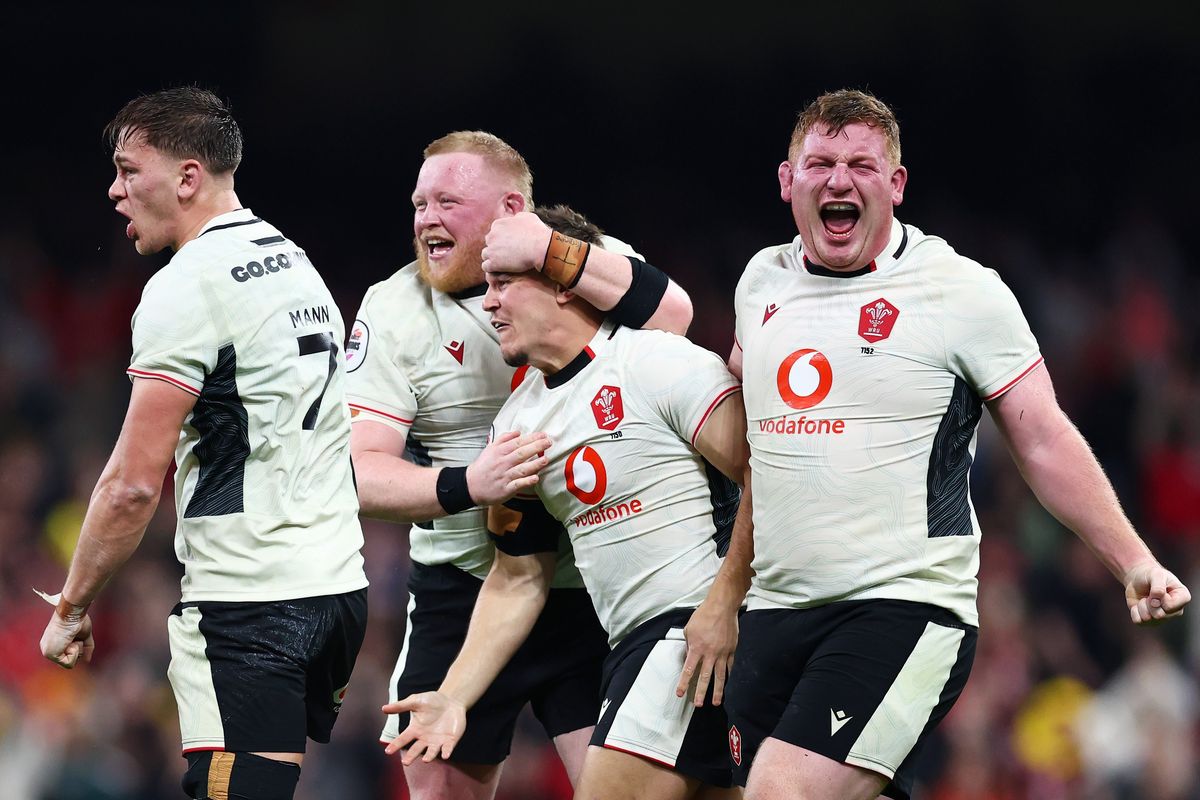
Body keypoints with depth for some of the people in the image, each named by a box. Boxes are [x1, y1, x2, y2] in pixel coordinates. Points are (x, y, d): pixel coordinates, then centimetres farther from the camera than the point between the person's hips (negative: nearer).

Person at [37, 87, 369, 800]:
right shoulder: (298, 265, 17)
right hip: (340, 584, 9)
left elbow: (133, 485, -15)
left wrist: (72, 608, -4)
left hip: (250, 605, -9)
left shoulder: (185, 288, -12)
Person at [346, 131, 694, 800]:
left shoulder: (591, 263, -1)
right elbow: (362, 472, -8)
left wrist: (554, 257, -31)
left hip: (592, 587, -1)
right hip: (462, 589, 2)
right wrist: (467, 486, -26)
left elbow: (672, 315, -21)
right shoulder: (396, 308, 0)